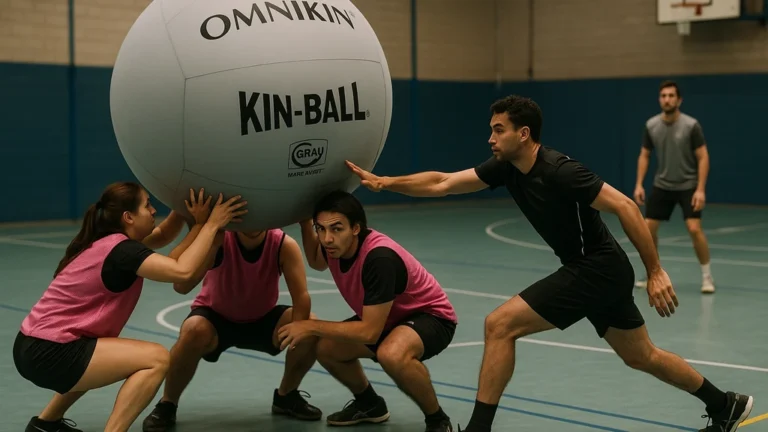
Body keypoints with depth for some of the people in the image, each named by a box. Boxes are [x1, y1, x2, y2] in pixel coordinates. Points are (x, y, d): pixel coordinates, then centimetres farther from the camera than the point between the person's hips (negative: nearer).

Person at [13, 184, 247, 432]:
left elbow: (162, 236, 22)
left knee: (116, 355, 36)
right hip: (49, 353, -10)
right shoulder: (120, 249, -16)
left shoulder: (106, 241, 13)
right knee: (156, 359, -13)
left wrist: (184, 207, 6)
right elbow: (183, 270, -27)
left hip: (36, 347, 10)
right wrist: (210, 224, -16)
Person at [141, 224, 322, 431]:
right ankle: (167, 404, -10)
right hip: (215, 317, -2)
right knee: (194, 331, -36)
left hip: (262, 319, 3)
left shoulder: (284, 245, -25)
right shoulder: (218, 239, -30)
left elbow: (301, 297, -27)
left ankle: (286, 396, 7)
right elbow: (181, 286, -42)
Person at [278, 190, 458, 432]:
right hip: (388, 316, 8)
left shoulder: (380, 257, -36)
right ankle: (369, 404, 25)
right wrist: (305, 223, 1)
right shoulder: (336, 245, -12)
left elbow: (370, 332, -33)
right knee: (326, 348, -1)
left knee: (391, 353, -38)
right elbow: (316, 262, 16)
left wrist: (311, 326, -25)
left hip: (430, 316, -8)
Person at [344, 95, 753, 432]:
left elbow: (626, 207, -23)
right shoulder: (505, 167, 2)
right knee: (642, 357, 22)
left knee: (499, 325, -13)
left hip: (595, 270, -9)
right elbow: (442, 183, 2)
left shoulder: (559, 171, -23)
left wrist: (655, 272, -23)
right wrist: (384, 182, -8)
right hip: (600, 272, 10)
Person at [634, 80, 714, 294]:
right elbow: (644, 155, 7)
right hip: (662, 185, 4)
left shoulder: (691, 125, -16)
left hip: (688, 186, -4)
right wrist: (639, 184, -2)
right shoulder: (651, 125, -5)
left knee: (694, 229, -16)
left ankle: (707, 276, -1)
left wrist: (701, 189, -20)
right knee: (648, 228, 1)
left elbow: (703, 157, -13)